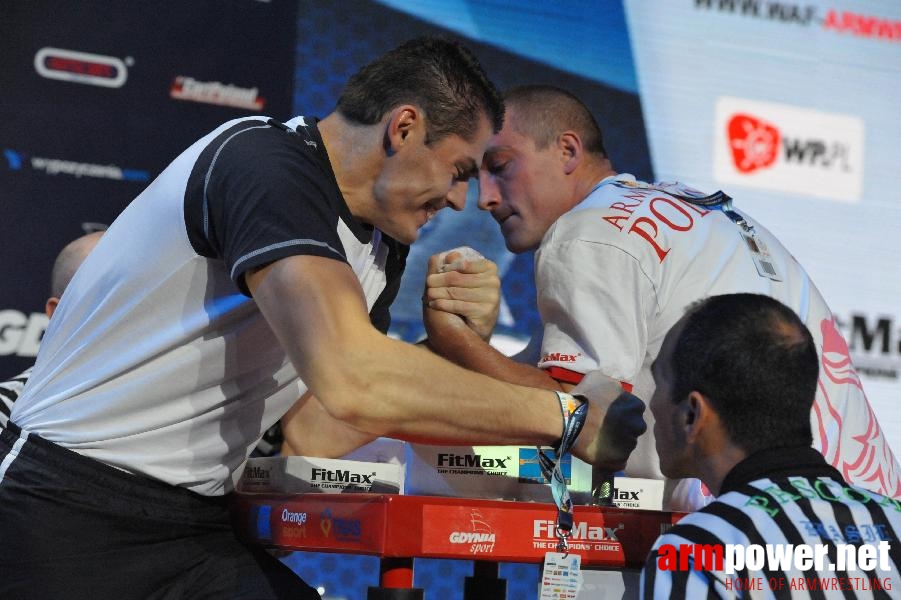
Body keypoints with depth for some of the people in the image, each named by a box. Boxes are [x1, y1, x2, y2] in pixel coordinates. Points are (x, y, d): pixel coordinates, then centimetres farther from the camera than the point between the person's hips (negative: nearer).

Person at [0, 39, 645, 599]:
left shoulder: (381, 242, 10)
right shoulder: (268, 163, -18)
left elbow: (318, 433, 6)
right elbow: (351, 383, -31)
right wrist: (568, 416, -24)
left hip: (196, 532, 7)